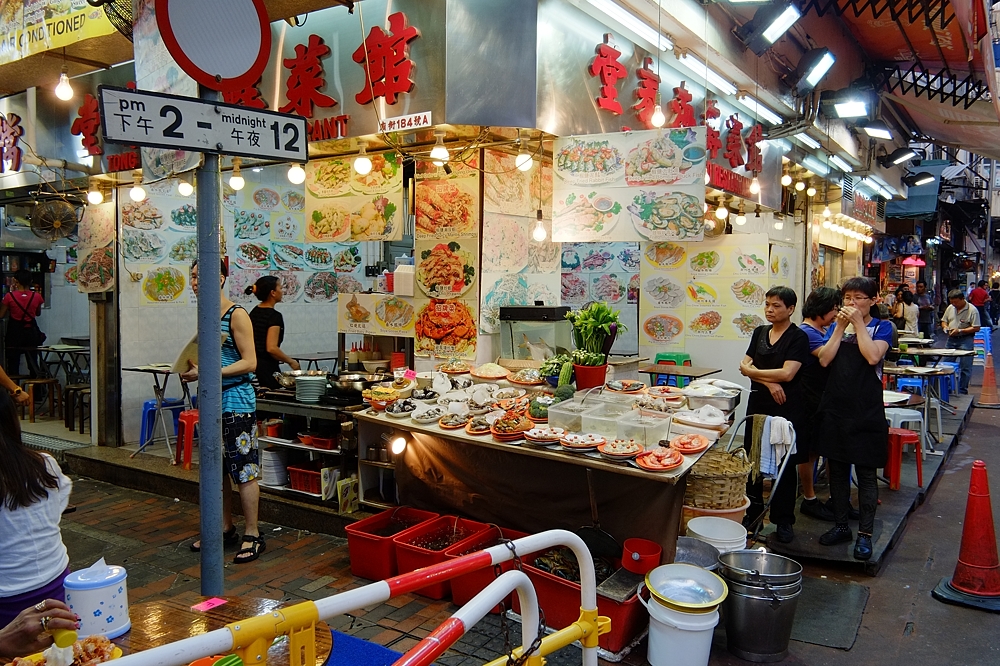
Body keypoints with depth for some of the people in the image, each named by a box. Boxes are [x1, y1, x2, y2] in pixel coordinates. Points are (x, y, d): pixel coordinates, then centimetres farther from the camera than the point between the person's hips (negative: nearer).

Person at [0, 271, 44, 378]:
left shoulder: (10, 296, -12)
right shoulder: (36, 297, -5)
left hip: (15, 333, -2)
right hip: (31, 332, 2)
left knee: (13, 365, 6)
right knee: (33, 363, 12)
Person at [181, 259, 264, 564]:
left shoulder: (236, 315, -13)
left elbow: (249, 362, -17)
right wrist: (192, 369, 2)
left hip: (236, 400, -8)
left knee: (244, 470, -1)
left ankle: (252, 536, 8)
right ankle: (225, 529, 28)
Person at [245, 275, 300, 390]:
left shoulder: (254, 312, 11)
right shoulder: (274, 316, -15)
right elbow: (271, 348, -22)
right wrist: (291, 361, -11)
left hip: (253, 364, 9)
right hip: (267, 367, -8)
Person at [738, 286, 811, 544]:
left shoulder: (798, 337, -6)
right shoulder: (760, 332, 11)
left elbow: (787, 373, -16)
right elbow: (744, 366, 4)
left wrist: (754, 371, -5)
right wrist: (769, 382, -12)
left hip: (787, 408, -5)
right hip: (758, 404, 5)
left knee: (784, 464, 2)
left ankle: (784, 521, 14)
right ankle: (752, 513, 21)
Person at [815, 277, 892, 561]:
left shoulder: (881, 327, 1)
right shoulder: (838, 325, 11)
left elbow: (872, 356, -19)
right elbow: (824, 360, -4)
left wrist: (858, 322, -13)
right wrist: (841, 326, -7)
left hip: (866, 412, -4)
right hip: (835, 408, 4)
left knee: (866, 473, 2)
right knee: (837, 470, 11)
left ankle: (865, 534, 10)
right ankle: (841, 526, 23)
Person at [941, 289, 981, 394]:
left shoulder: (972, 310, -10)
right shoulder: (950, 308, 8)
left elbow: (976, 328, -13)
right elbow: (943, 321, 18)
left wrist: (960, 331, -20)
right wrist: (945, 327, -4)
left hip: (965, 340, -6)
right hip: (951, 339, 6)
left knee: (965, 367, -1)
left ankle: (962, 392, 6)